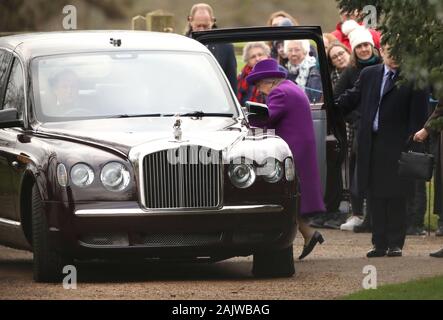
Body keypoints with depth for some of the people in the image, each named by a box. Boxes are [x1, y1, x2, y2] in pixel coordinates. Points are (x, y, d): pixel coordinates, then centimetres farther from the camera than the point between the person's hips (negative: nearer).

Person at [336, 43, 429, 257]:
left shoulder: (413, 79, -1)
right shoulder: (368, 75, 14)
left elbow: (418, 115, -5)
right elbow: (351, 99, 16)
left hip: (397, 145, -4)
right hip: (371, 144, 4)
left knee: (396, 197, -1)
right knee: (375, 197, 6)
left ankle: (395, 243, 6)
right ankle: (380, 244, 11)